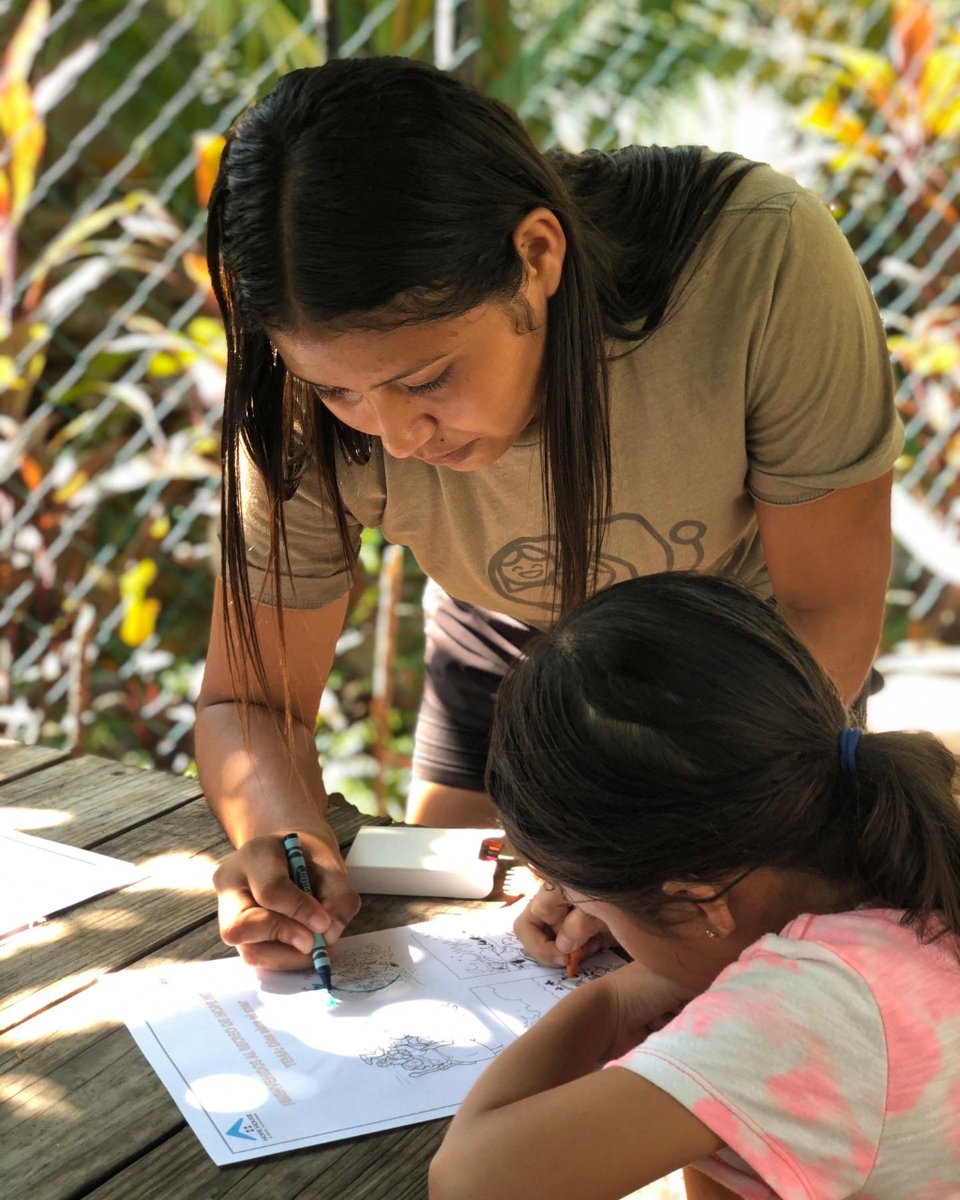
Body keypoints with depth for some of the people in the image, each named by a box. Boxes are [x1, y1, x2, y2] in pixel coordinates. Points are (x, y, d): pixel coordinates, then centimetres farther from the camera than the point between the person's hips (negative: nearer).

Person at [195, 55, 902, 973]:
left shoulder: (761, 259, -40)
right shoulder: (314, 411, -31)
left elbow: (830, 609, -27)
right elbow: (247, 701, -18)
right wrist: (285, 835, -41)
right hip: (507, 653, 2)